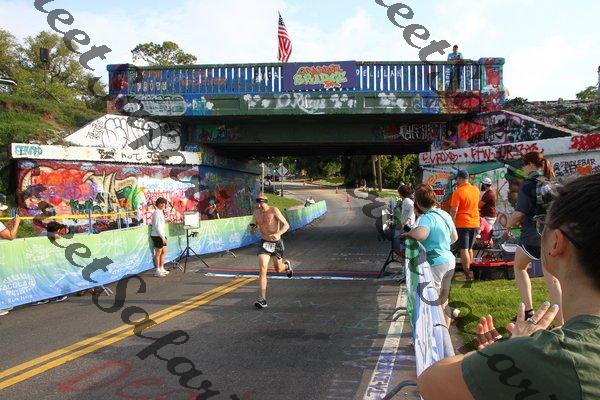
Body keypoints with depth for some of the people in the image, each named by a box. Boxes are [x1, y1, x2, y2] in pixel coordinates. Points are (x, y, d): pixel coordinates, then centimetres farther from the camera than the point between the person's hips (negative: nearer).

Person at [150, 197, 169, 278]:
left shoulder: (161, 212, 14)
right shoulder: (157, 213, -15)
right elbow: (157, 227, -21)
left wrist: (164, 236, 15)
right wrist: (163, 237, -20)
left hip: (161, 235, 10)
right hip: (157, 235, -10)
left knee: (164, 252, 16)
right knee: (158, 253, -2)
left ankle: (161, 269, 27)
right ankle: (157, 271, 6)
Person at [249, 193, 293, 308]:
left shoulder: (274, 210, -15)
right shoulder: (256, 213, -2)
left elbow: (286, 225, -15)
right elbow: (253, 231, 9)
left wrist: (278, 234, -32)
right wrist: (253, 228, -17)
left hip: (276, 243, -2)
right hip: (264, 243, 2)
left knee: (278, 269, 16)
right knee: (262, 270, -14)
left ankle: (286, 265, 55)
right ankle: (262, 299, -13)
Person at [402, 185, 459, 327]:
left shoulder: (428, 217, -21)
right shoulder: (445, 214, 6)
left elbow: (420, 234, -42)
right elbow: (454, 237, 18)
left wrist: (407, 233, -22)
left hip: (435, 264, -9)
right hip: (449, 260, 9)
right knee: (443, 301, 20)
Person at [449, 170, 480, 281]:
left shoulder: (458, 192, -14)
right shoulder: (476, 190, 6)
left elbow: (454, 210, -17)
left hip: (462, 224, -6)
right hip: (475, 223, 7)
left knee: (464, 249, -3)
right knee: (470, 248, 18)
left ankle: (467, 274, -4)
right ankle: (469, 271, 24)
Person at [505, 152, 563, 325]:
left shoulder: (528, 183, -10)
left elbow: (519, 212, -15)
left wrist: (508, 226, 2)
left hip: (532, 234, -5)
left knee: (519, 267, 20)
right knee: (551, 278, 4)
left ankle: (528, 310, 12)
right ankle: (562, 322, -5)